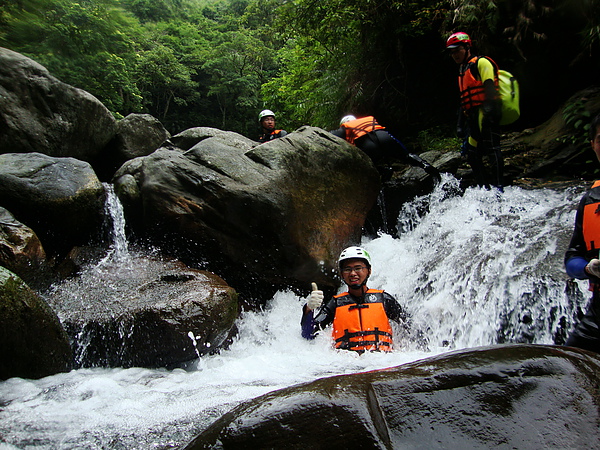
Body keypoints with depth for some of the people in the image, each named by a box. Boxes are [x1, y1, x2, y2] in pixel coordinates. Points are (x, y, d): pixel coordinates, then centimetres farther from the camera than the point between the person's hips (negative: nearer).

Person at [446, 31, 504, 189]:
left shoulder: (481, 62, 2)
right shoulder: (462, 71, 27)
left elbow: (489, 86, -13)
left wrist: (489, 107, -28)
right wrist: (460, 124, 20)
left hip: (485, 113, -9)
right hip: (473, 117, 9)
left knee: (491, 146, -16)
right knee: (471, 153, 4)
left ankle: (499, 187, -19)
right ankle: (484, 187, 7)